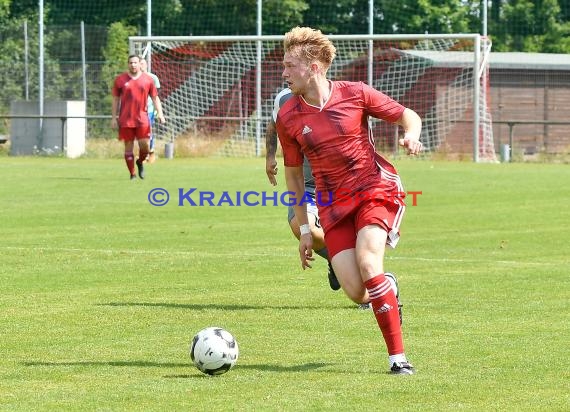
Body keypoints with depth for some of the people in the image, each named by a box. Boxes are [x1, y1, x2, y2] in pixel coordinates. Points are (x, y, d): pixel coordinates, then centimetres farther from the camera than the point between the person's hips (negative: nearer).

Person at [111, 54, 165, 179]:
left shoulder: (148, 80, 6)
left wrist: (160, 113, -2)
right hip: (126, 120, 0)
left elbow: (155, 97, 11)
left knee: (144, 145, -8)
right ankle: (132, 174, 10)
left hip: (142, 118, 0)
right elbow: (115, 100, 8)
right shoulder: (120, 79, 4)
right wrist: (114, 118, 4)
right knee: (128, 147, 1)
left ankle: (140, 162, 23)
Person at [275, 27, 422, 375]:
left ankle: (398, 356, -20)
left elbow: (407, 115, 6)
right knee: (356, 292, -14)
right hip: (334, 204, 2)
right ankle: (386, 290, 26)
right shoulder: (288, 117, 0)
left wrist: (411, 135, -18)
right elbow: (293, 173, 11)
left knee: (366, 262, -27)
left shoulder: (355, 94, -7)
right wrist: (304, 228, 11)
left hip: (376, 190, -2)